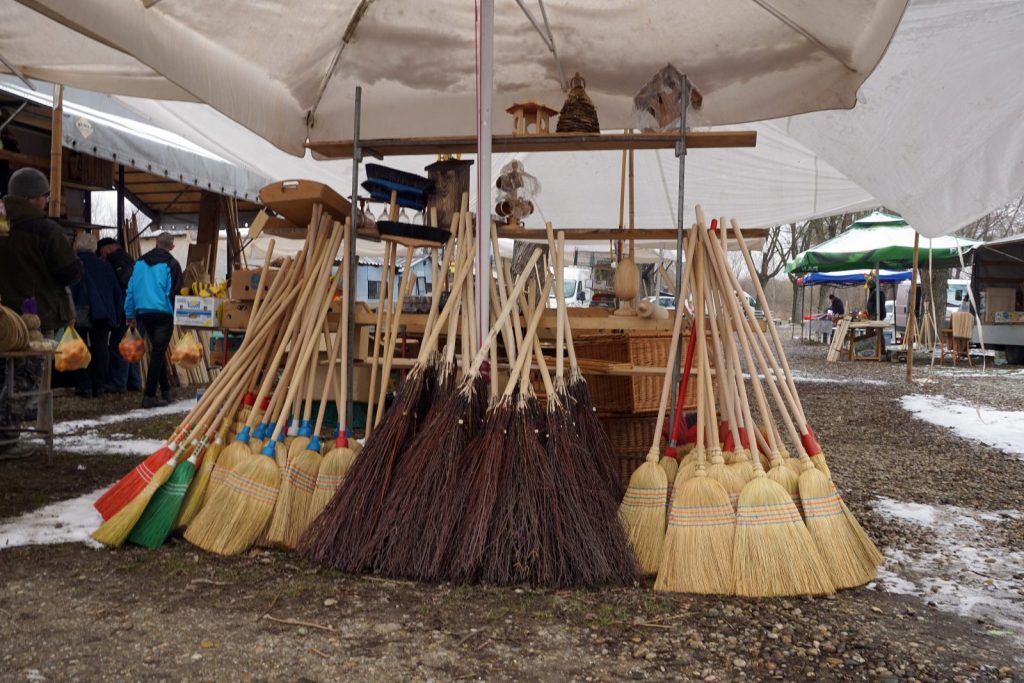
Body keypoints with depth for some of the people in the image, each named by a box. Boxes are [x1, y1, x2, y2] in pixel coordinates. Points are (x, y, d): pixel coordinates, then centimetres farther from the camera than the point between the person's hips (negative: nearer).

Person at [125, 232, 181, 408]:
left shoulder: (140, 263, 10)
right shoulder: (171, 265, -5)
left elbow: (131, 289, 10)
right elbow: (174, 293, -8)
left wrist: (130, 315, 14)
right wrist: (176, 317, -2)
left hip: (143, 313, 5)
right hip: (163, 313, -5)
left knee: (157, 350, 20)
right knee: (158, 353, -3)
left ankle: (165, 389, 27)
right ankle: (149, 396, -7)